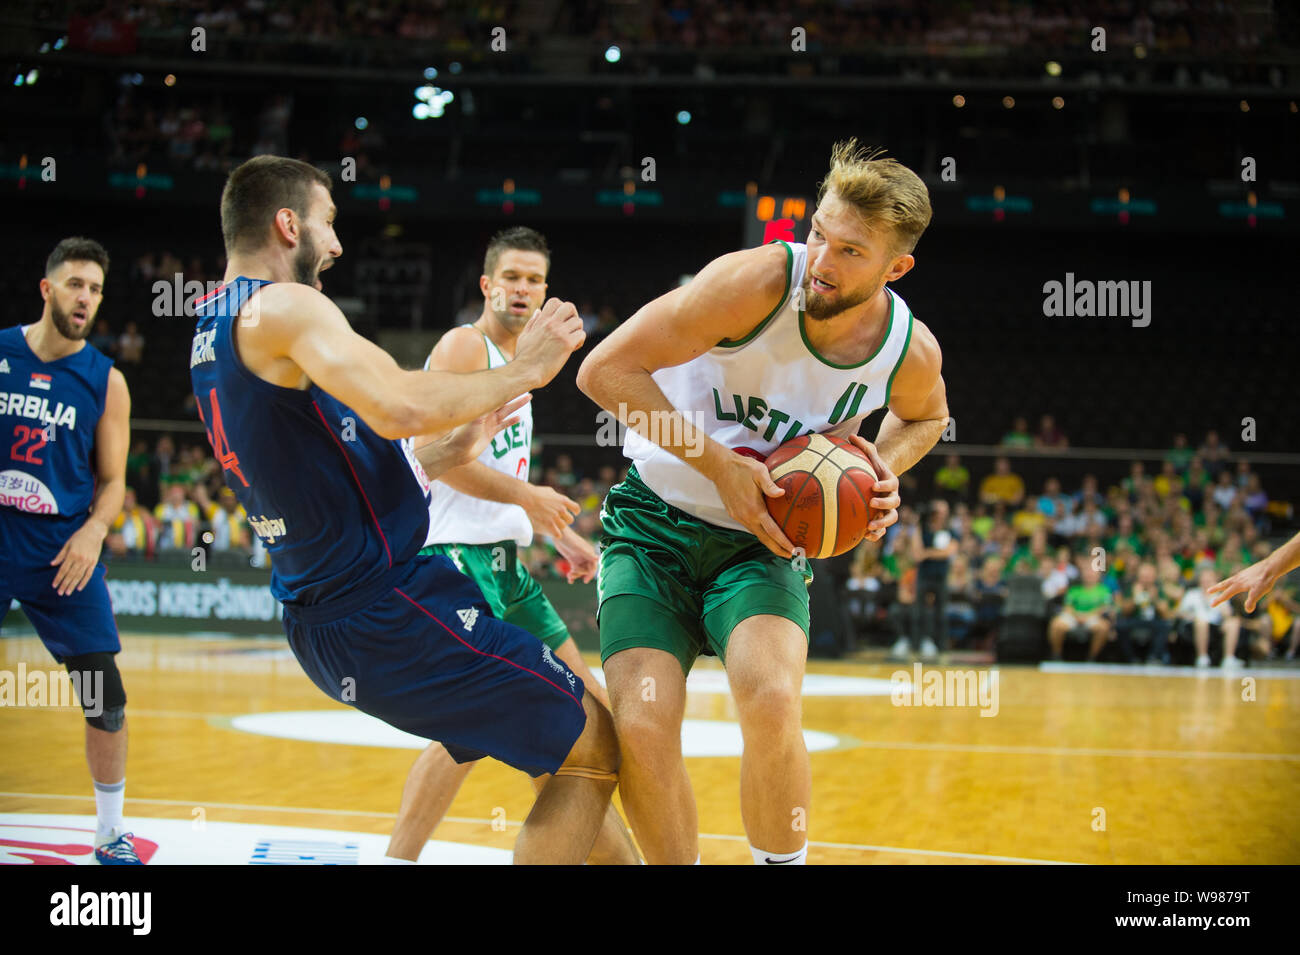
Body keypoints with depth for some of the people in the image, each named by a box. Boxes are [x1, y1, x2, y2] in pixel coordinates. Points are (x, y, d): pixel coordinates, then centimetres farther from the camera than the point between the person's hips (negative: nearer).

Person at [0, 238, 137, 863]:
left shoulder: (105, 380, 1)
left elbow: (112, 480, 5)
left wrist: (93, 531, -13)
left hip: (62, 555, 0)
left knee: (106, 699, -4)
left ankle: (110, 832, 13)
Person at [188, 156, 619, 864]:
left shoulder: (212, 336, 17)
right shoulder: (282, 307, -14)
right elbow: (399, 408, -30)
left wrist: (451, 450, 20)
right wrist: (522, 370, -15)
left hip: (322, 614, 10)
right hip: (384, 608, -10)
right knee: (595, 749, -4)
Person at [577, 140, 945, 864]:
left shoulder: (913, 353, -11)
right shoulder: (759, 281, -23)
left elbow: (926, 415, 16)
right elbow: (606, 370, -20)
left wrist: (887, 468, -6)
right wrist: (721, 465, -22)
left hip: (763, 541, 2)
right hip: (656, 519, -1)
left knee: (771, 704, -27)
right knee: (643, 728, -19)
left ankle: (784, 864, -3)